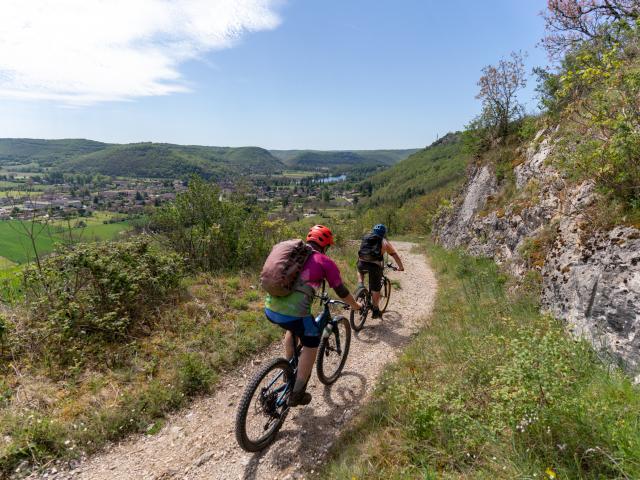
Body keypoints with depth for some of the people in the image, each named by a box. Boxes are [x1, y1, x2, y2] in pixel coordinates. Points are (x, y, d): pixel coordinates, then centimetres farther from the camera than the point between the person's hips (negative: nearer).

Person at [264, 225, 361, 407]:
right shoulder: (325, 262, 2)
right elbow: (341, 291, 10)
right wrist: (355, 305, 30)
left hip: (270, 309, 6)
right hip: (293, 313, -6)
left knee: (293, 328, 36)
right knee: (311, 343, 20)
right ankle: (297, 394, 24)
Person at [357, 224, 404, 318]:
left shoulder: (365, 238, 23)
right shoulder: (384, 242, 15)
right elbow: (395, 255, 19)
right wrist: (401, 267, 32)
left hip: (362, 264, 3)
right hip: (375, 265, -2)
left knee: (360, 271, 38)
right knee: (375, 289, 12)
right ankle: (375, 310, 18)